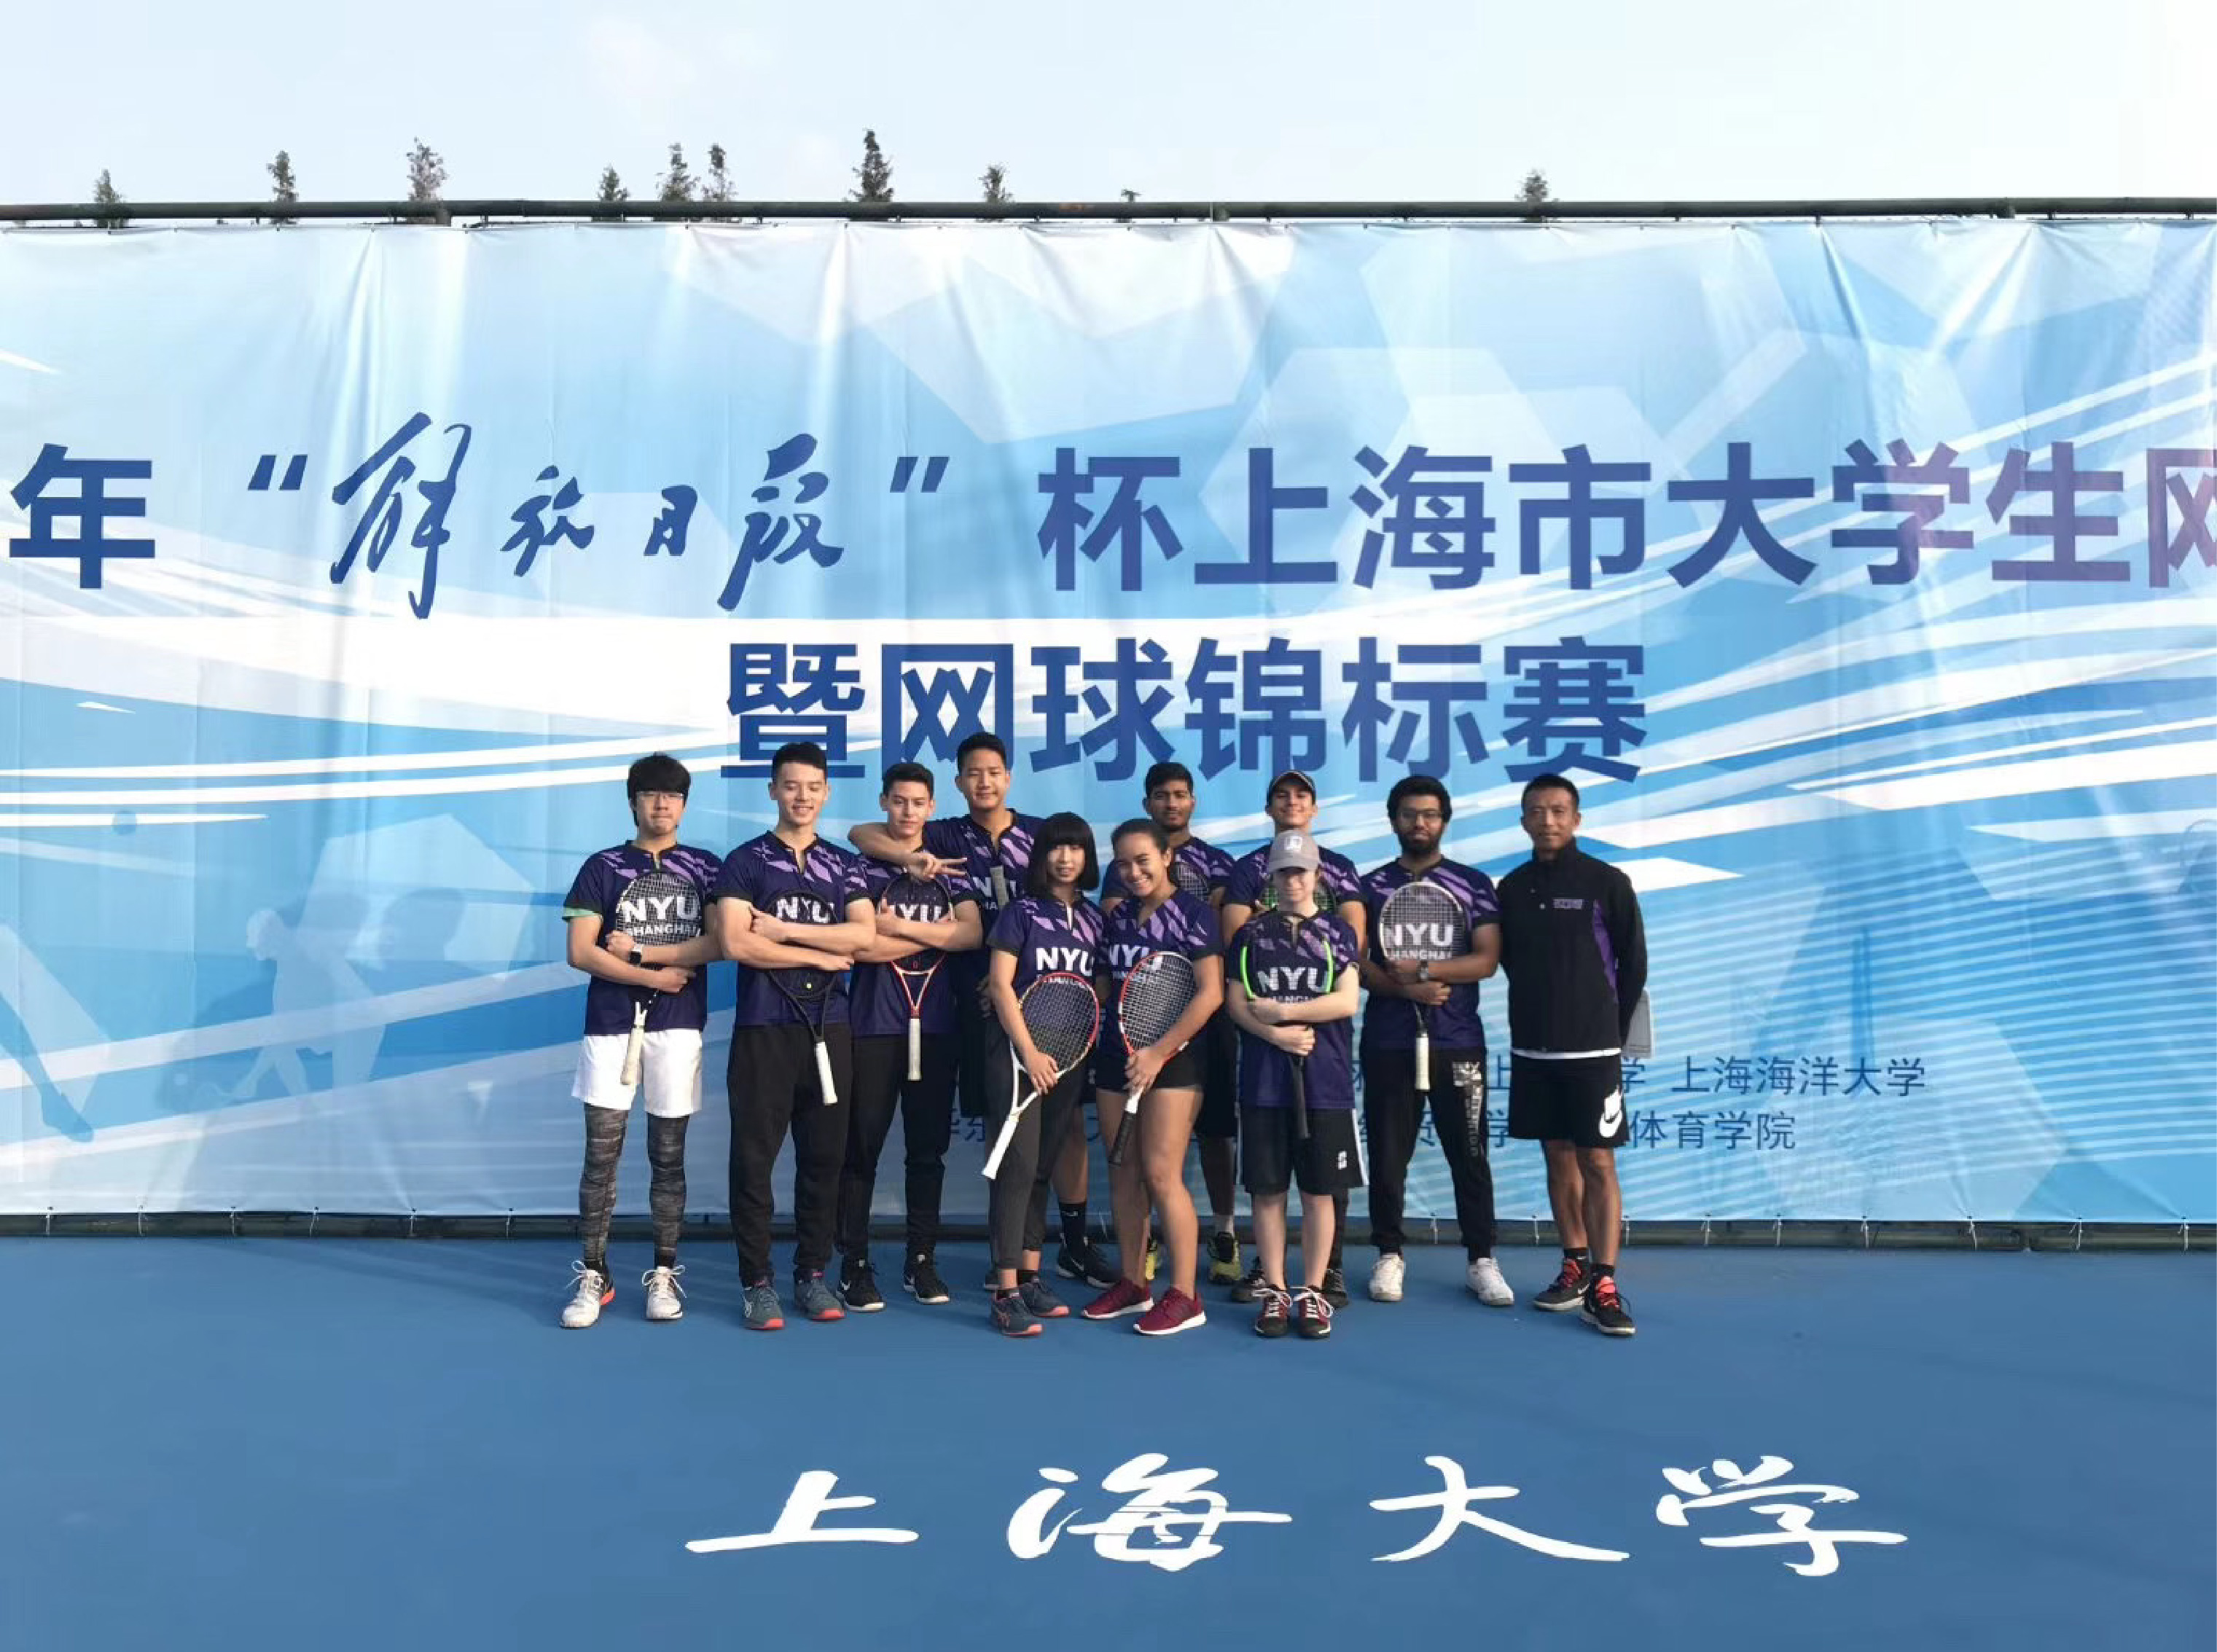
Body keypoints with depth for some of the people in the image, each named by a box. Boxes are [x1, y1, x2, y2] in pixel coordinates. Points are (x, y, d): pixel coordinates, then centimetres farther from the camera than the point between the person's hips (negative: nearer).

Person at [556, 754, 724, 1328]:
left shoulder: (706, 868, 7)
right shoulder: (602, 867, 6)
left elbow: (722, 942, -6)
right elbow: (580, 952, -2)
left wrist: (640, 950, -9)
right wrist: (655, 976, -9)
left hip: (678, 1027, 0)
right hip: (610, 1026, 0)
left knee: (668, 1156, 6)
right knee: (601, 1154, -1)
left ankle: (664, 1275, 14)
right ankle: (593, 1276, 8)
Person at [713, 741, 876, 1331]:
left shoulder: (845, 867, 12)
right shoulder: (744, 862, 3)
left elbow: (864, 935, -4)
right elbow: (736, 943, -10)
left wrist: (786, 930, -10)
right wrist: (821, 955, -7)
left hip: (829, 1028, 3)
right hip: (763, 1029, -3)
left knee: (824, 1157, 7)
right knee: (754, 1158, 0)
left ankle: (813, 1275, 19)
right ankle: (758, 1283, 10)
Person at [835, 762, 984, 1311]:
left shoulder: (949, 870, 10)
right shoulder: (861, 867, 1)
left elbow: (972, 936, -5)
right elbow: (862, 945, -13)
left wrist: (903, 925, -12)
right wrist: (938, 931, -8)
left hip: (935, 1024, 3)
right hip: (872, 1025, -3)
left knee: (929, 1147, 8)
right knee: (862, 1147, 0)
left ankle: (921, 1260, 19)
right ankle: (855, 1264, 10)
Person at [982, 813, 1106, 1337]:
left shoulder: (1095, 918, 10)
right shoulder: (1022, 911, -2)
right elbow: (1001, 983, -7)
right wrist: (1029, 1052, -12)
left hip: (1070, 1054, 5)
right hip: (1020, 1051, -4)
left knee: (1043, 1169, 10)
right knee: (1017, 1168, -8)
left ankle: (1031, 1278, 18)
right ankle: (1006, 1293, -5)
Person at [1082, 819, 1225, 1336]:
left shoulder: (1192, 913, -8)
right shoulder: (1116, 917, 11)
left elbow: (1210, 994, -13)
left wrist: (1158, 1052, -16)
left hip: (1171, 1060, -6)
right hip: (1115, 1058, 6)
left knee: (1161, 1176, -8)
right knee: (1123, 1173, 9)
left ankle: (1184, 1297, 1)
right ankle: (1131, 1283, 21)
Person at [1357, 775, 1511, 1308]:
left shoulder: (1474, 884, 5)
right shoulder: (1370, 887, 7)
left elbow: (1487, 960, -4)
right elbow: (1355, 964, 0)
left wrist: (1423, 969, -14)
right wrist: (1406, 988, -15)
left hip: (1458, 1043, 0)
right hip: (1388, 1043, 1)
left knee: (1469, 1154, 4)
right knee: (1387, 1154, 5)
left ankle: (1481, 1260, 14)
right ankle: (1389, 1255, 17)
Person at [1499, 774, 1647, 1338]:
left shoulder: (1607, 883, -5)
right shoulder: (1512, 887, 5)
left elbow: (1633, 963, -1)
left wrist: (1613, 1030, 2)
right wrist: (1539, 1013, 7)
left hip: (1592, 1049, -4)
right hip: (1531, 1048, 4)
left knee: (1597, 1163, -3)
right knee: (1559, 1158, 11)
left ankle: (1602, 1286, 0)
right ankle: (1575, 1269, 22)